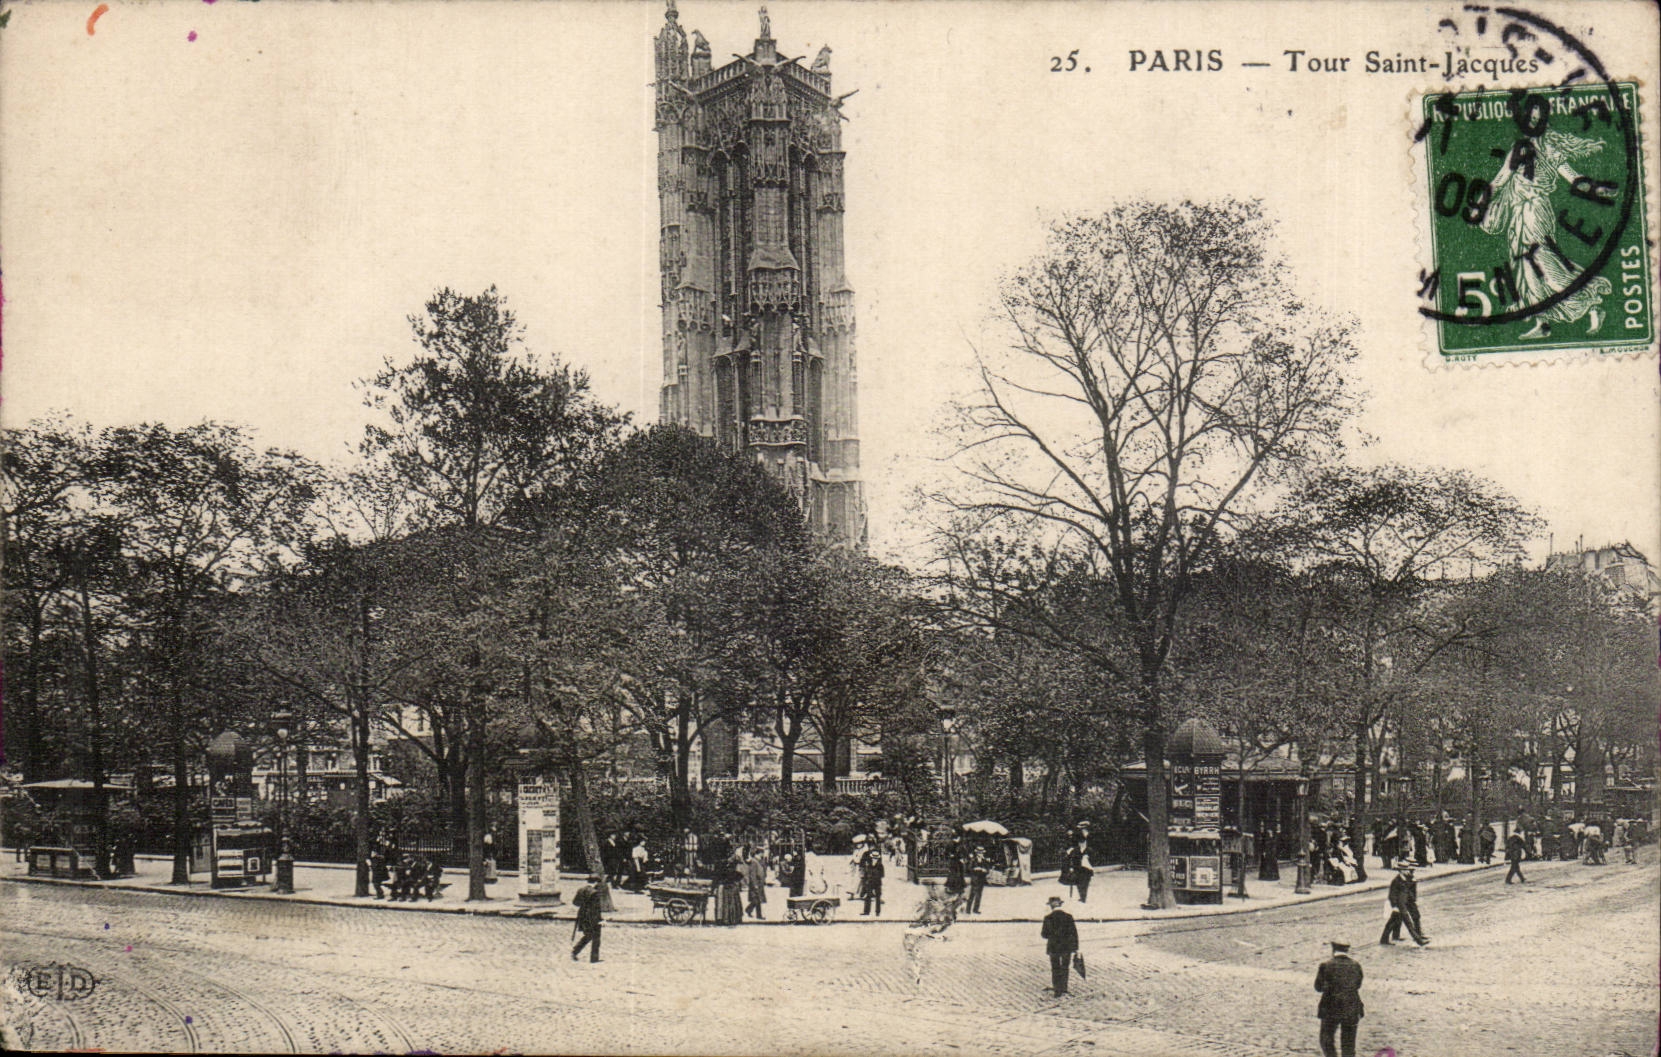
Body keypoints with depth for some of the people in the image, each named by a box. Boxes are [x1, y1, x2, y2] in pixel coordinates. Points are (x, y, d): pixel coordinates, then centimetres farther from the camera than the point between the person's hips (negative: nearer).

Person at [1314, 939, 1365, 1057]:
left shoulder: (1326, 965, -10)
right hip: (1352, 1010, 3)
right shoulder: (1356, 965, -1)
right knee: (1348, 1043, 13)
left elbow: (1318, 987, -2)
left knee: (1327, 1040, 11)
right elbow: (1358, 986, 10)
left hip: (1331, 1009, -3)